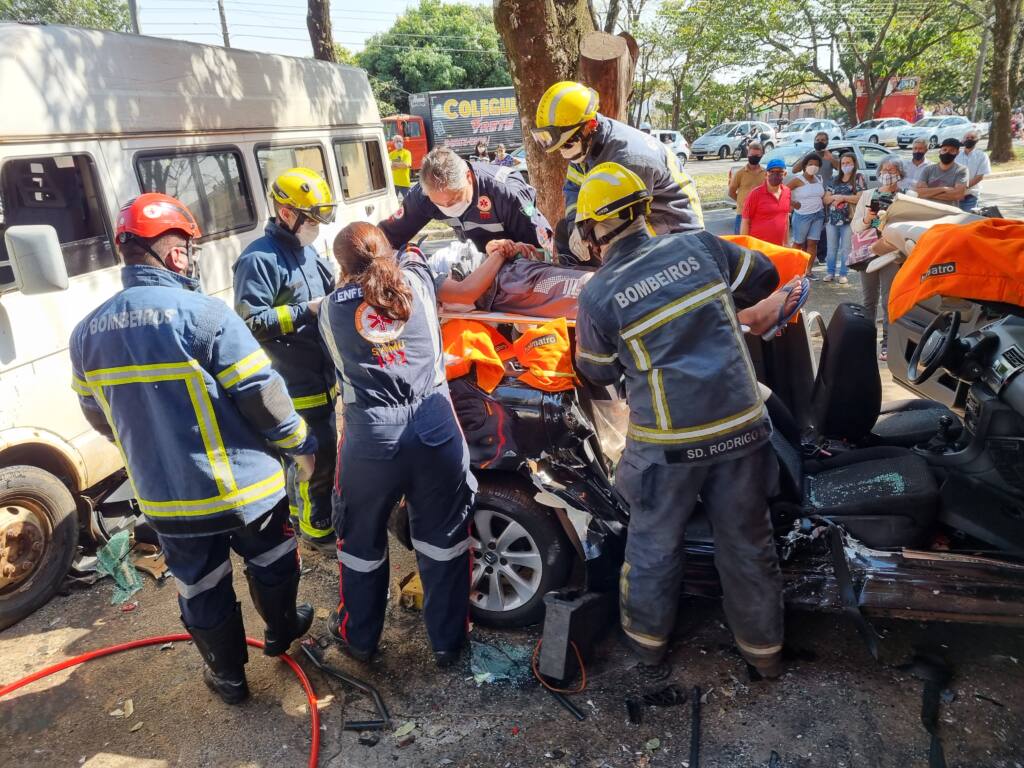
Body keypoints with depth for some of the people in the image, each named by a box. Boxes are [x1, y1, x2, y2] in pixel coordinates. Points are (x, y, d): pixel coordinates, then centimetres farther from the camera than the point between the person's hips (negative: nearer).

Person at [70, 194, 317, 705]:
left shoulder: (87, 332, -1)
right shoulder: (203, 313, -20)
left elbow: (98, 416, 11)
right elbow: (263, 395, -19)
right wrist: (301, 442, -2)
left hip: (163, 495, 4)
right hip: (242, 483, -4)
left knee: (201, 589, 20)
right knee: (270, 561, 24)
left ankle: (228, 676, 37)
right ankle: (281, 631, 46)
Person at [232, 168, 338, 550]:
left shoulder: (305, 249, 12)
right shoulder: (259, 259, -17)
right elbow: (250, 322, -21)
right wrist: (306, 310, -21)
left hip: (322, 373, 9)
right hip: (297, 382, -9)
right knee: (317, 457, 1)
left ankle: (300, 508, 40)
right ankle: (317, 527, 19)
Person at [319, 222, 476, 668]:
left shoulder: (332, 307, 5)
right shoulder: (417, 282, 6)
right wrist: (408, 254, 50)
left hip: (371, 435, 0)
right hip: (435, 427, 1)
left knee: (361, 540, 20)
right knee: (443, 537, 16)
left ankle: (359, 637, 39)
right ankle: (447, 642, 29)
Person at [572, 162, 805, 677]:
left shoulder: (598, 294, -10)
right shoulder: (699, 246, -3)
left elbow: (597, 373, 4)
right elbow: (764, 277, 12)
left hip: (669, 441, -3)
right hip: (741, 424, 3)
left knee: (654, 539, 19)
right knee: (746, 539, 19)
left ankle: (647, 634, 38)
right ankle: (762, 645, 36)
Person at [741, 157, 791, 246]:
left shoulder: (787, 192, 8)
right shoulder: (756, 193, -9)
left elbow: (786, 217, 19)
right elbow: (745, 221, -7)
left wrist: (786, 242, 18)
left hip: (778, 247, 6)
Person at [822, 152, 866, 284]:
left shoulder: (858, 179, 1)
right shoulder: (834, 180, 13)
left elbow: (861, 198, -10)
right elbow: (826, 199, 11)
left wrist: (842, 197, -11)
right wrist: (835, 197, -10)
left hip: (849, 220, -4)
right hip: (832, 219, 4)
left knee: (846, 249, 0)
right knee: (832, 248, 8)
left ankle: (843, 274, 6)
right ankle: (830, 272, 16)